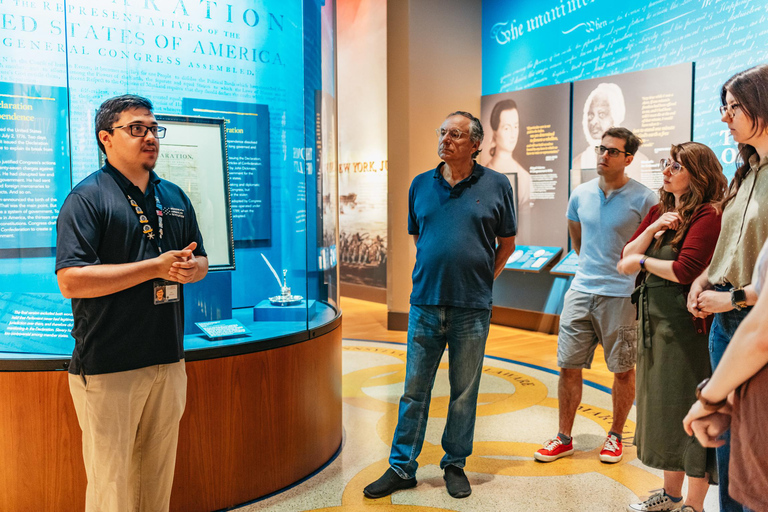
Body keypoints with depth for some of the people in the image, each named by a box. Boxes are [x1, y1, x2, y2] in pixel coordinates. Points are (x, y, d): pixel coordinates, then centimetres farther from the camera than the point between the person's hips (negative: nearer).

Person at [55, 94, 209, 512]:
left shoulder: (174, 197, 13)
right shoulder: (87, 197, -7)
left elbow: (201, 262, 19)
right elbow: (71, 280, -18)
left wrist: (188, 268, -5)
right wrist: (157, 266, -19)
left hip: (168, 359, 6)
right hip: (107, 367, -6)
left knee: (158, 474, 17)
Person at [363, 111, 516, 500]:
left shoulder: (496, 185, 1)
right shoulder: (420, 185, 7)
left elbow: (507, 243, 10)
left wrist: (483, 278, 6)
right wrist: (430, 276, 12)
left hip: (472, 308, -2)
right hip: (425, 304, 2)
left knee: (464, 392, 11)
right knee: (414, 389, 9)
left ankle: (455, 465, 28)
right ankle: (401, 468, 21)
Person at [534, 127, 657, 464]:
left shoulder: (643, 199, -8)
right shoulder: (581, 194, 7)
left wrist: (625, 270, 7)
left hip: (622, 295, -4)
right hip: (581, 290, 4)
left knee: (623, 369, 9)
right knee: (568, 366, 6)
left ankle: (615, 436, 28)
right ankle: (564, 438, 19)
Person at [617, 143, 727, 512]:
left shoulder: (707, 215, -12)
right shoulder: (658, 211, 12)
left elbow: (685, 271, -21)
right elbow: (627, 257, 7)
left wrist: (643, 262, -6)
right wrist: (654, 229, -7)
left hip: (685, 325, -8)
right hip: (653, 321, 8)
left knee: (689, 413, 1)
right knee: (662, 409, 16)